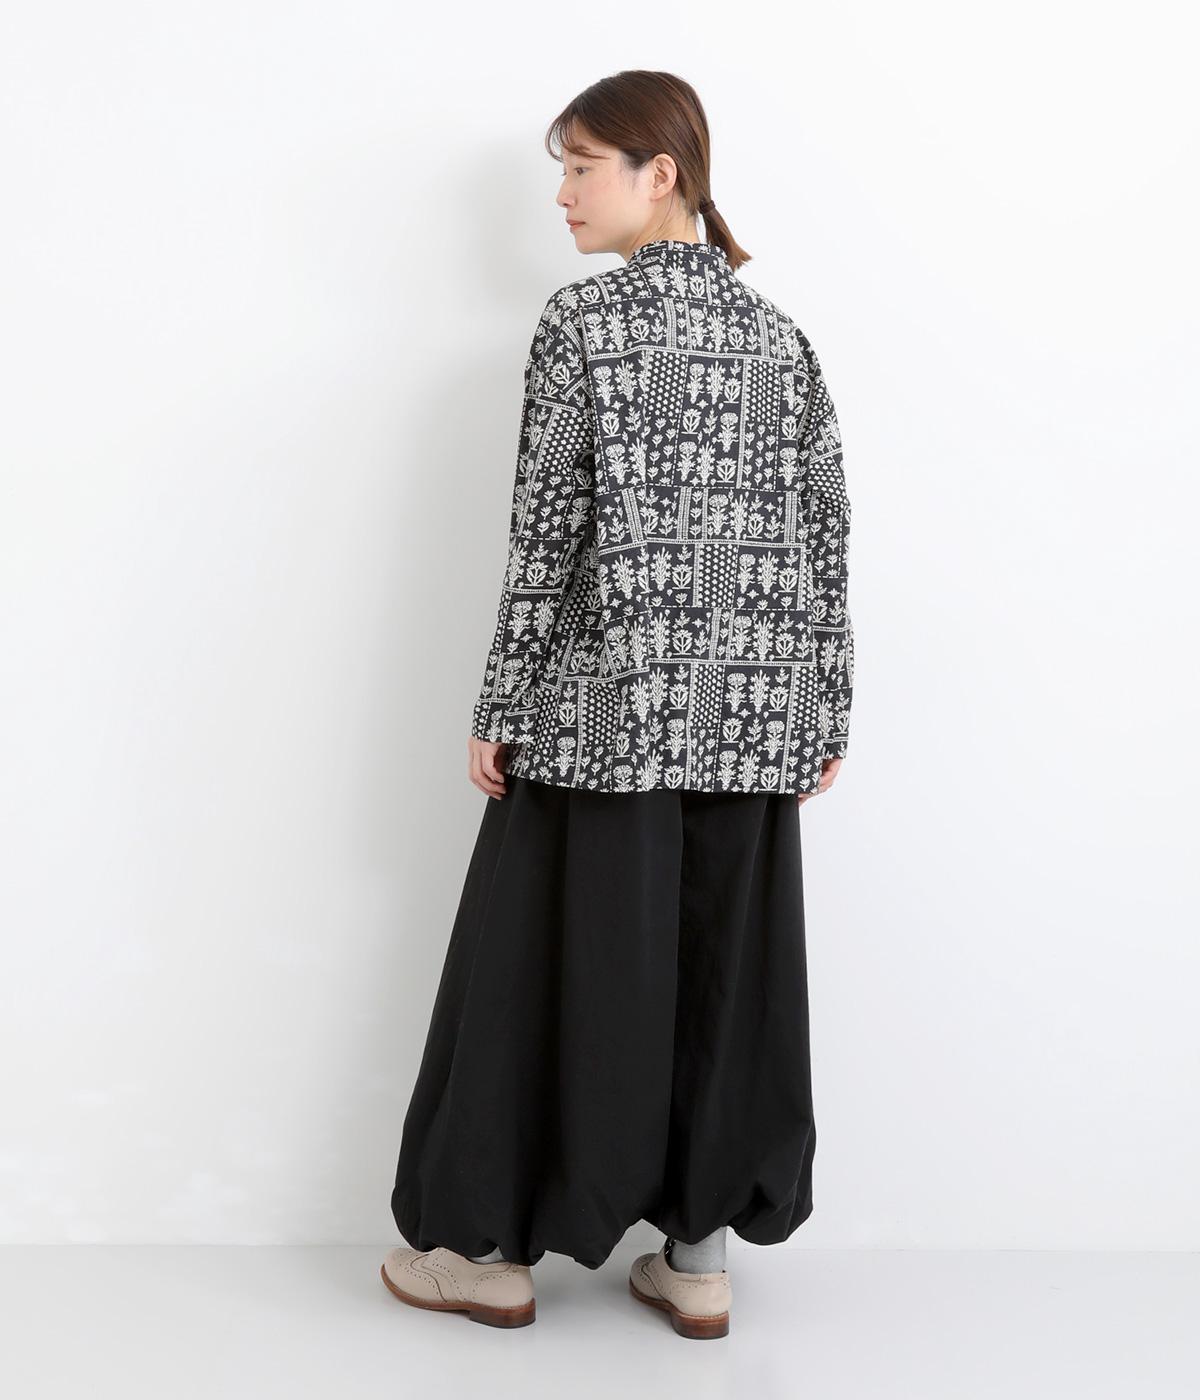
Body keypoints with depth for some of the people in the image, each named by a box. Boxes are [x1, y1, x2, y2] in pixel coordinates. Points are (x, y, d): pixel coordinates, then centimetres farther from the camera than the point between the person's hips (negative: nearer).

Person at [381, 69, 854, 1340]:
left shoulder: (584, 319, -6)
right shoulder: (778, 334, 9)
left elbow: (550, 528, -10)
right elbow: (822, 532, 7)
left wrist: (501, 707, -5)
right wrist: (822, 711, 11)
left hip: (604, 706, -5)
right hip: (747, 717, 5)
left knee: (552, 962, 6)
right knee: (723, 967, 10)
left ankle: (494, 1248, 19)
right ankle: (700, 1255, 19)